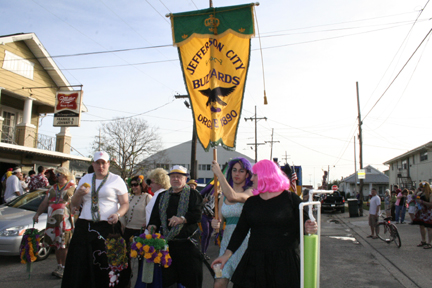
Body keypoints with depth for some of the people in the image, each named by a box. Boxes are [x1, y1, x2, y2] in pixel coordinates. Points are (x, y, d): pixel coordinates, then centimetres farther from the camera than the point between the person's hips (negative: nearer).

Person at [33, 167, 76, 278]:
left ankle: (63, 268, 4)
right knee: (56, 245, 11)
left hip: (65, 220, -6)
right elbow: (44, 203, 21)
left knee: (64, 246, -4)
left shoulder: (72, 187, -2)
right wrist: (37, 213, 12)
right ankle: (59, 266, 23)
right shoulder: (53, 188, 18)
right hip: (52, 220, 6)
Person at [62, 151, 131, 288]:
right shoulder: (85, 179, 17)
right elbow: (75, 204, 18)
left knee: (107, 265, -5)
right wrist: (78, 194, -3)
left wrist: (118, 214, -18)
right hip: (84, 227, 4)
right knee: (81, 265, 1)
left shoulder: (116, 180, 5)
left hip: (108, 227, -3)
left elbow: (125, 203, 2)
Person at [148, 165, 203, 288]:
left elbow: (197, 214, -8)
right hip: (167, 243, 4)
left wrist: (182, 219, -22)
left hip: (187, 242, -4)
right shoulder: (162, 196, 18)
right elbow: (155, 216, 15)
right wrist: (152, 226, -5)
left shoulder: (193, 194, 4)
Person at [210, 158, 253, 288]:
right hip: (227, 240, 5)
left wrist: (218, 173, -19)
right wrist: (215, 223, -9)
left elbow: (232, 197, -26)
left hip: (245, 241, -4)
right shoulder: (223, 197, 12)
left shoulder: (251, 192, -6)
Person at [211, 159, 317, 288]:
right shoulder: (251, 202, 10)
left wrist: (308, 230, -21)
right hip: (254, 262, 3)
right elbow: (240, 230, 12)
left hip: (284, 263, -3)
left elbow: (300, 230, 2)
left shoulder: (291, 199, -2)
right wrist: (227, 254, 6)